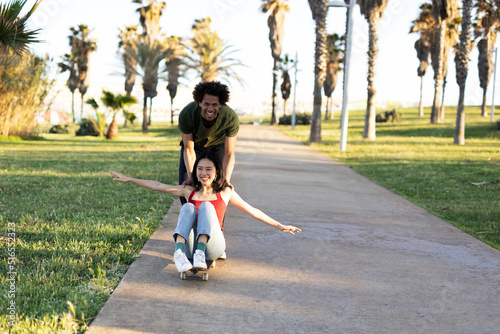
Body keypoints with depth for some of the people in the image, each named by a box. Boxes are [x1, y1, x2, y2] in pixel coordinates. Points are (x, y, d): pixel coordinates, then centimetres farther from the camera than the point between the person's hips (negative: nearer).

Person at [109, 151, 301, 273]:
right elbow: (157, 186, 18)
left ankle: (200, 255, -45)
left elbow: (252, 211, 20)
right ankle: (179, 252, -46)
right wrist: (128, 179, 15)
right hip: (189, 245, 1)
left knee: (206, 206, -23)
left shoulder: (225, 193, 16)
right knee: (188, 207, -22)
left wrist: (280, 226, 20)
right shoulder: (189, 191, 19)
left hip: (212, 246, -1)